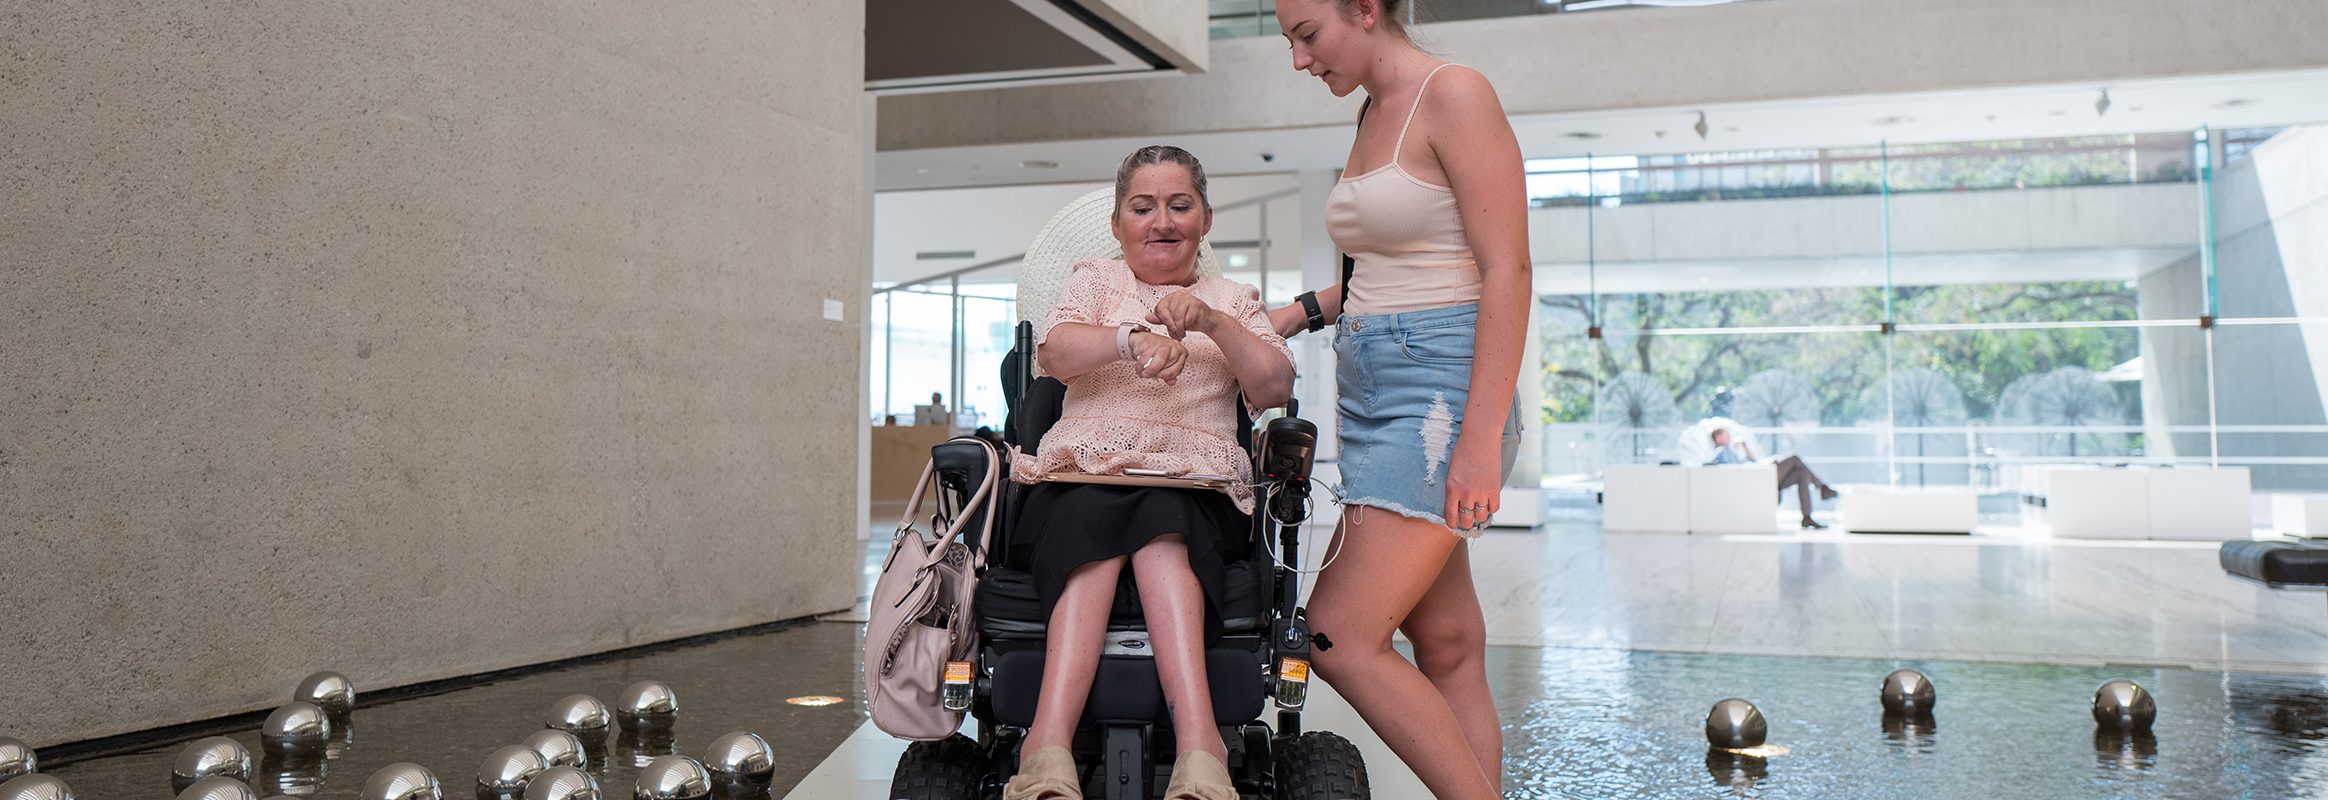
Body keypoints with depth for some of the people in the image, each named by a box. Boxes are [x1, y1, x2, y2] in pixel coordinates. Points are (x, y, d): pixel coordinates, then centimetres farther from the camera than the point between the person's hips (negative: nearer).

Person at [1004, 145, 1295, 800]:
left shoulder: (1233, 300, 25)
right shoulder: (1094, 282, 24)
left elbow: (1276, 389, 7)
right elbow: (1054, 355, 0)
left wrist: (1212, 322, -11)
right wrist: (1135, 339, -21)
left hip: (1196, 483, 1)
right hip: (1085, 473, 0)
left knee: (1162, 525, -35)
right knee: (1092, 524, -35)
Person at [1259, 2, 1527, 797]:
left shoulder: (1455, 95, -9)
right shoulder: (1374, 112, 17)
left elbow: (1507, 270, -15)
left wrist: (1481, 435, -20)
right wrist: (1302, 311, 16)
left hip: (1440, 391, -8)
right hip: (1371, 394, 9)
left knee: (1341, 637, -13)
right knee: (1447, 648, 8)